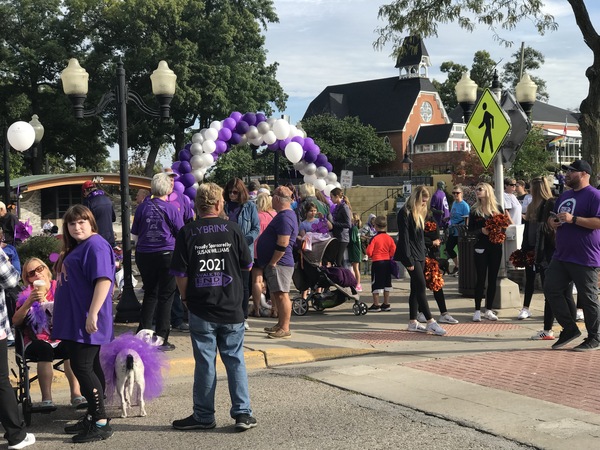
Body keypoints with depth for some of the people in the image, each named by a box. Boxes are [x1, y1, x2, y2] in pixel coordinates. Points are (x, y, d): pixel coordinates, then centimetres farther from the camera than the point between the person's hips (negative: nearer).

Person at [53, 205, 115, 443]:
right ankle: (92, 417, 22)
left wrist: (93, 314, -29)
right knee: (89, 368, 14)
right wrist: (60, 314, 25)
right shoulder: (74, 248, 17)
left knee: (82, 368, -11)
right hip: (74, 321, 10)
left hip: (87, 322, -10)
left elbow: (104, 280, -24)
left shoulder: (96, 246, -14)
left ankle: (101, 423, -7)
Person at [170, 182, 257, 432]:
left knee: (204, 363, 7)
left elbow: (180, 273, -7)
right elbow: (247, 264, 5)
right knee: (235, 361, 9)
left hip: (201, 309, -1)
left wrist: (185, 298, 9)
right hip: (232, 308, 1)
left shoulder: (187, 233, -6)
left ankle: (203, 416, 15)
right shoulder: (232, 228, -3)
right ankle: (242, 413, 10)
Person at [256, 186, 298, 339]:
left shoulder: (285, 217, -18)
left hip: (279, 264, -11)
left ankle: (285, 329, -8)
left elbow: (282, 244, -24)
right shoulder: (284, 215, 17)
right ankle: (280, 324, 24)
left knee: (281, 295, -9)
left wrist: (272, 263, -18)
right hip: (275, 264, 11)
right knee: (278, 295, 16)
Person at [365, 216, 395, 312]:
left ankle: (376, 305, 2)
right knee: (387, 283, 13)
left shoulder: (375, 238, -13)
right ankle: (386, 304, 18)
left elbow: (369, 251, -15)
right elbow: (393, 250, 0)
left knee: (376, 284, 1)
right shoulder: (389, 238, 1)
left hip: (377, 262, -5)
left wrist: (371, 256, 6)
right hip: (387, 262, 5)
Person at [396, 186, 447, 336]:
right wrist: (408, 260, -19)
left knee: (416, 289, 9)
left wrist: (425, 253, 12)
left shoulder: (419, 213, 16)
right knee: (421, 286, -11)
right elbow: (404, 237, -16)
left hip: (420, 255, 9)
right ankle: (430, 322, -12)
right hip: (411, 256, -9)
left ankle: (413, 322, 13)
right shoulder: (405, 213, -12)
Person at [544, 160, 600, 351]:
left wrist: (573, 219, -24)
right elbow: (554, 217, 29)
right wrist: (552, 222, 5)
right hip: (561, 256, 9)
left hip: (585, 259, -8)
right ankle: (569, 329, 15)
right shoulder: (564, 196, 17)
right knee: (551, 289, 4)